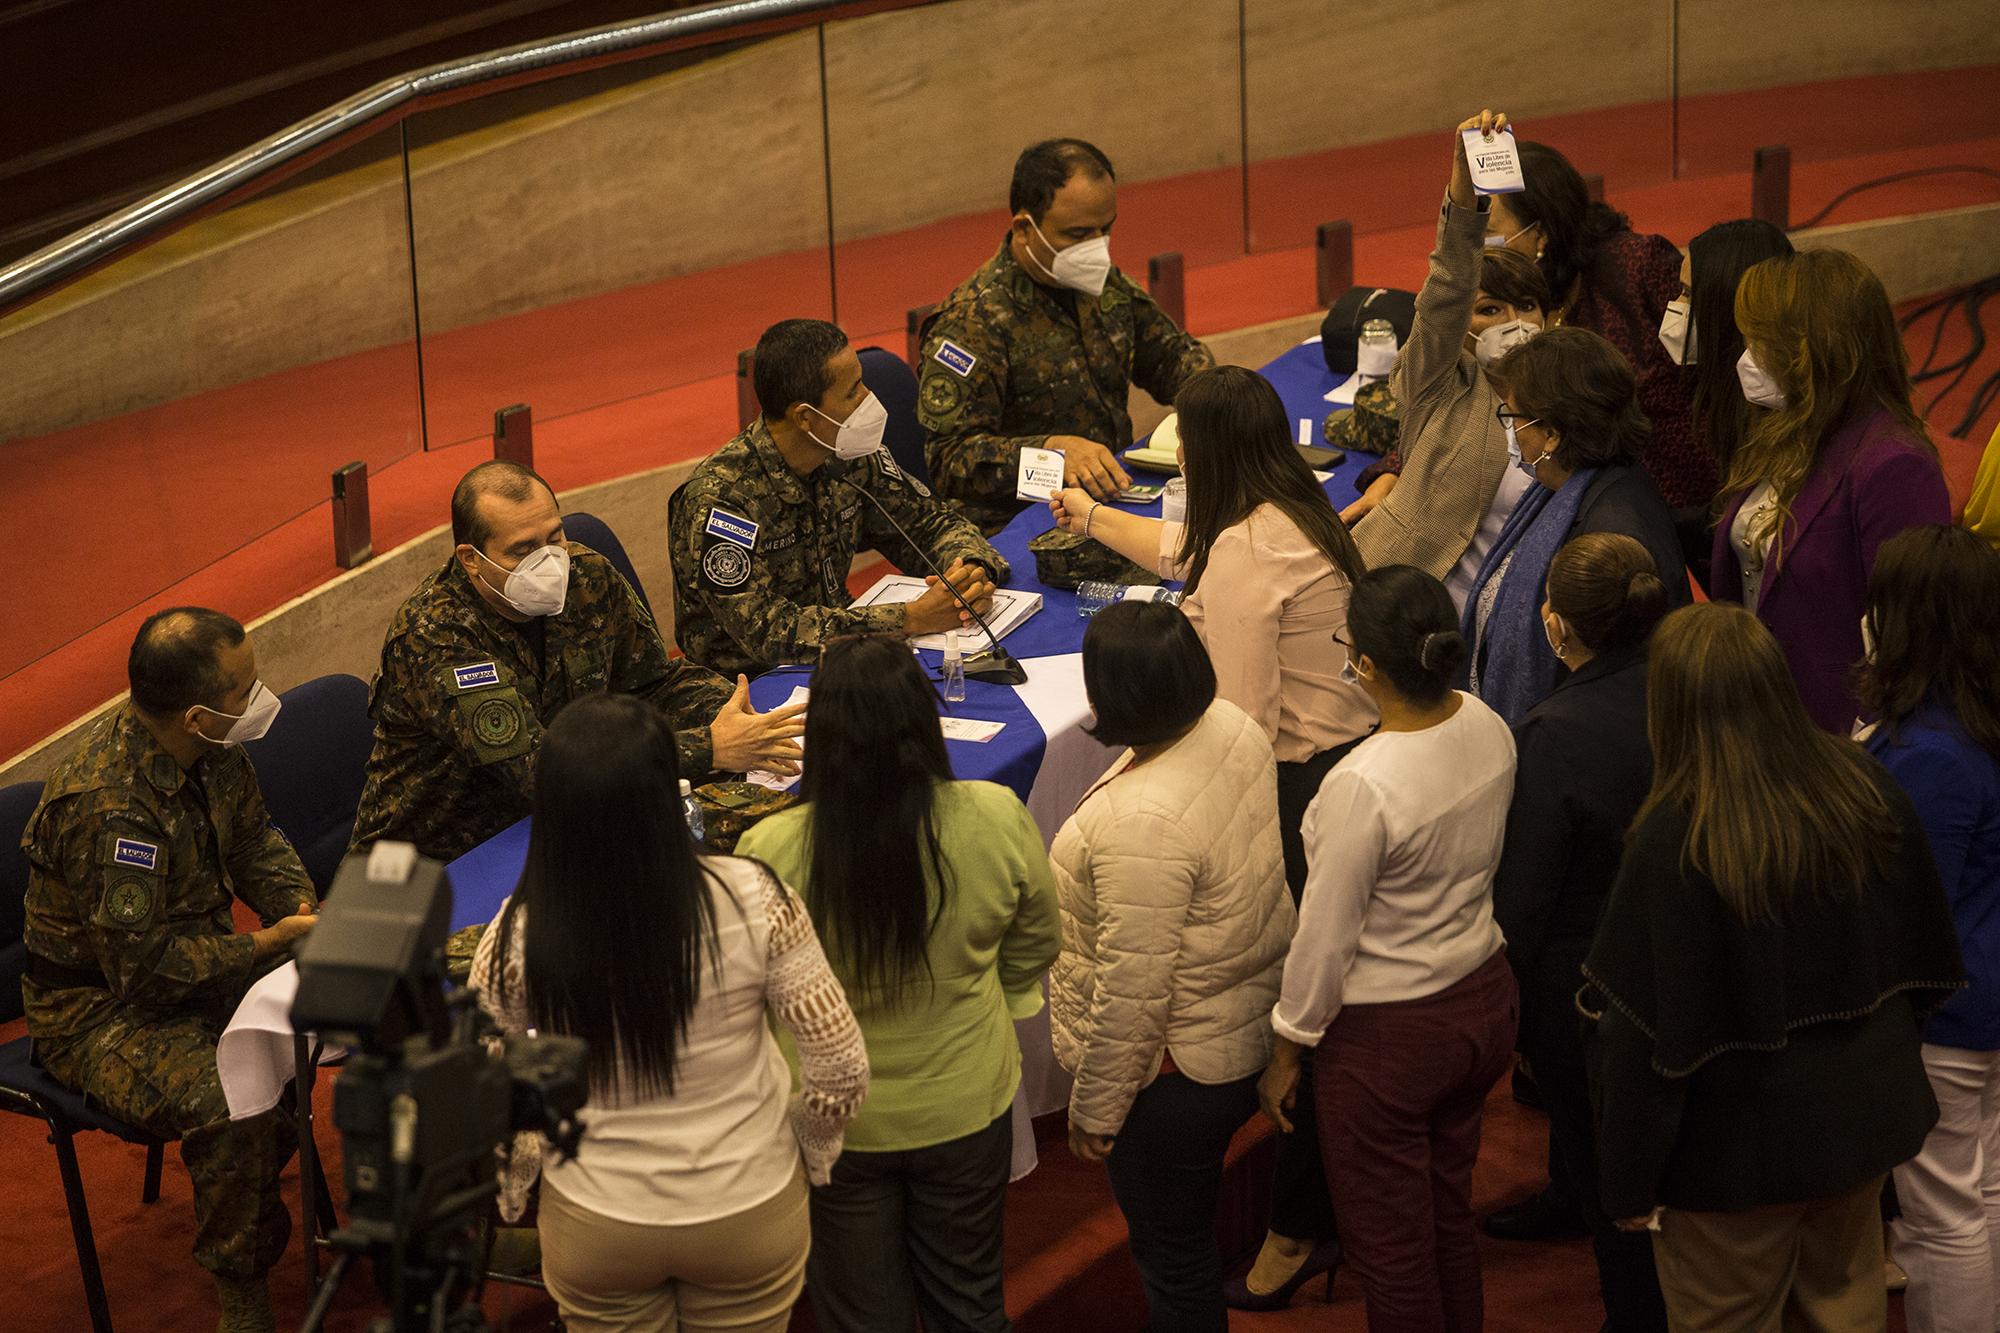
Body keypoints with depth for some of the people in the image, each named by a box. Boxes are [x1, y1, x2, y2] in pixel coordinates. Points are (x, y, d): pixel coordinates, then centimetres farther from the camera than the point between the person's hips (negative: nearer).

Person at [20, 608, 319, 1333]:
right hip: (97, 1006, -8)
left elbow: (252, 837, 11)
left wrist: (301, 905, -8)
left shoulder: (212, 749, -6)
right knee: (232, 1106, -32)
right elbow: (143, 967, -29)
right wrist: (268, 944, -23)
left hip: (193, 956, 8)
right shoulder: (110, 806, -32)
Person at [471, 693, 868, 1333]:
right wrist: (810, 1145, 4)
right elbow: (842, 1065, -16)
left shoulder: (520, 933, -22)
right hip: (750, 1218, 0)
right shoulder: (751, 902, -24)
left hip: (594, 1230, 0)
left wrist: (513, 1172, 10)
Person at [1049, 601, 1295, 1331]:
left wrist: (1094, 1108, -13)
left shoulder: (1141, 825, -35)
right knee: (1189, 1231, 29)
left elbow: (1131, 996, -28)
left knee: (1172, 1252, 14)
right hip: (1253, 1020, 9)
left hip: (1180, 1071, -9)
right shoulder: (1233, 729, -10)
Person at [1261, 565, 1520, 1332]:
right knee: (1450, 1213, 26)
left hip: (1389, 1036, -7)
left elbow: (1326, 937, -21)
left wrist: (1286, 1053, -7)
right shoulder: (1489, 730, -10)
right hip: (1485, 999, 7)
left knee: (1388, 1247, 13)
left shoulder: (1363, 786, -32)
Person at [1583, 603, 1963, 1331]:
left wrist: (1628, 1181, -12)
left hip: (1737, 1147, -5)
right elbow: (1926, 949, 3)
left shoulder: (1674, 841, -27)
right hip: (1864, 1121, 5)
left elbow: (1645, 1031, -22)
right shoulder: (1864, 786, -10)